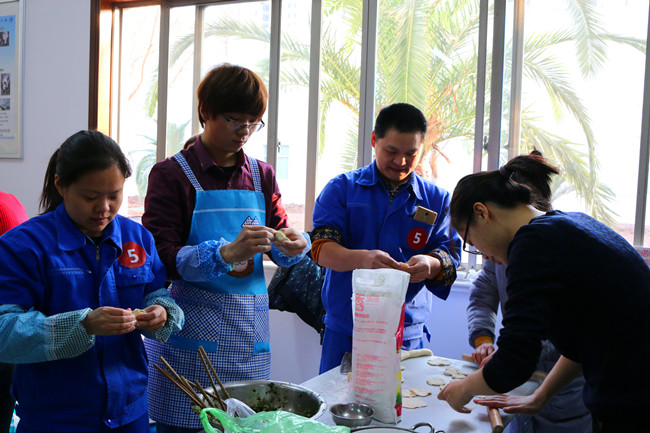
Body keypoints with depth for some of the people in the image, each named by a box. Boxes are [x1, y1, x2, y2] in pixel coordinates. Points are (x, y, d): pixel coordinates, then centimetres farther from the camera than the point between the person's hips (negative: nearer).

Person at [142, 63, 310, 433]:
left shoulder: (262, 176, 12)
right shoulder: (172, 174, -3)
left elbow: (281, 246, 12)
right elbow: (161, 258, -11)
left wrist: (294, 244, -12)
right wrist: (225, 254, -26)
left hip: (248, 333, 4)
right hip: (190, 332, -4)